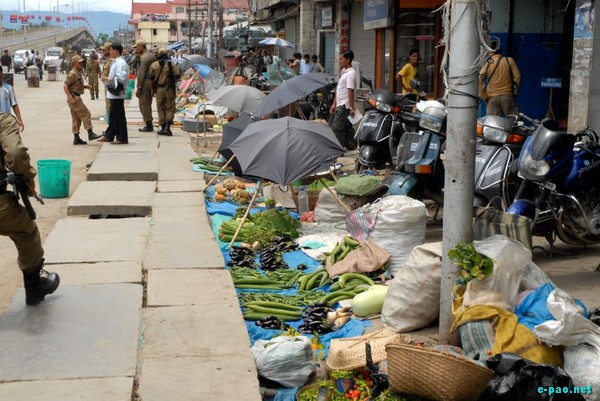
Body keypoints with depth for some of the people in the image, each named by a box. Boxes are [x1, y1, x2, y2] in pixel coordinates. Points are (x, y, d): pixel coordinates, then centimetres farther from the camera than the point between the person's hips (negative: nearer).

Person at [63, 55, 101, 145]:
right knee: (86, 114, -9)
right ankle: (90, 133, -6)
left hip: (77, 97, 10)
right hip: (74, 97, -10)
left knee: (76, 118, 10)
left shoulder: (78, 73, 15)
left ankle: (76, 138, 12)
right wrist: (70, 98, -24)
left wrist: (85, 86, 10)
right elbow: (65, 86, -18)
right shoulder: (73, 74, -14)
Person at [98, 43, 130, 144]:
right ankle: (109, 136, 26)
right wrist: (107, 80, 9)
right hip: (114, 93, 10)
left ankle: (122, 138, 3)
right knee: (113, 115, 17)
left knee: (119, 115, -3)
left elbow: (121, 78, -26)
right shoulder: (116, 62, 15)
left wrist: (108, 79, -17)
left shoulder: (120, 63, -17)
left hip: (118, 93, -10)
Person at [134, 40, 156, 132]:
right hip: (152, 82, 9)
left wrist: (138, 87, -16)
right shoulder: (152, 56, 14)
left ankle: (149, 125, -2)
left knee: (144, 104, -3)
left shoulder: (143, 58, -14)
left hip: (145, 83, -9)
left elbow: (141, 74, -17)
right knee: (148, 104, 15)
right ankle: (149, 124, 20)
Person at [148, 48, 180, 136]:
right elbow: (177, 75, -10)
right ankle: (167, 127, -11)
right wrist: (173, 83, 7)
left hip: (159, 89, 2)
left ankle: (162, 127, 11)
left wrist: (152, 89, 11)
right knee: (170, 108, 3)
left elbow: (150, 78, 3)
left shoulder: (154, 65, 4)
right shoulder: (171, 64, -2)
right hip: (169, 89, -2)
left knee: (160, 108, 11)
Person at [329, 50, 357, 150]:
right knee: (347, 127, 13)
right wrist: (334, 104, 19)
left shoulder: (350, 73, -14)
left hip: (344, 106, -9)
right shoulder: (343, 71, 15)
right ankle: (353, 147, 19)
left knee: (337, 128, -9)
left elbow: (351, 91, -19)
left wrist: (351, 108, -21)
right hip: (340, 105, 9)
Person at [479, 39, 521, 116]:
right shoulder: (509, 61, 0)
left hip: (492, 97, 1)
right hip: (507, 96, -1)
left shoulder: (487, 63, 1)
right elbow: (517, 76, -1)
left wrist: (485, 97, 2)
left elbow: (480, 79, -5)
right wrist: (515, 90, 13)